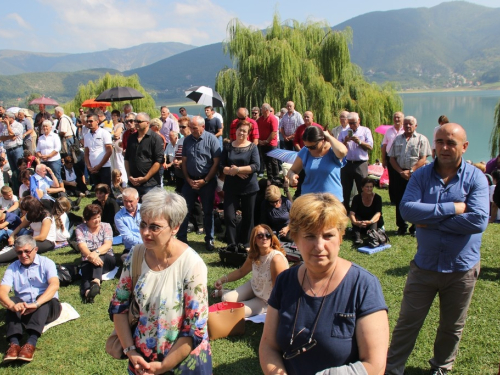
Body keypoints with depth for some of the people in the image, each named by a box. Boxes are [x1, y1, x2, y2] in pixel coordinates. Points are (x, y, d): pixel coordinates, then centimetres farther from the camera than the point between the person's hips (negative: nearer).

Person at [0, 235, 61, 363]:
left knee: (44, 301, -33)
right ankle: (14, 343, -44)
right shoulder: (12, 268, 8)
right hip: (22, 308, 2)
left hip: (47, 307, -2)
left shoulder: (46, 263, 1)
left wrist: (36, 304, -35)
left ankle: (31, 343, -48)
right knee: (12, 300, -27)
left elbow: (54, 285, -18)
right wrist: (12, 305, -34)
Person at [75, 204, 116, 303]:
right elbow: (82, 246, -14)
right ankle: (87, 291, -64)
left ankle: (96, 282, -58)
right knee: (86, 267, -35)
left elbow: (108, 245, -13)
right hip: (88, 262, 0)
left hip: (107, 260, 0)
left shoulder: (106, 226, 4)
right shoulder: (80, 228, 3)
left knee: (98, 257, -34)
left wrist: (96, 252, -35)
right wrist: (90, 256, -38)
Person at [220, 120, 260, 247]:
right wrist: (233, 171, -18)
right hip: (231, 187, 1)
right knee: (229, 217, -4)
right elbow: (222, 167, -1)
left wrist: (237, 169, -19)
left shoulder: (252, 147, -1)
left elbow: (256, 166, -14)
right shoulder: (228, 147, 4)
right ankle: (232, 244, 9)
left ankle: (244, 244, 24)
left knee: (248, 217, 9)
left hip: (249, 187, -1)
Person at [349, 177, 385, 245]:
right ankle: (357, 238, -52)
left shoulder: (377, 198, -12)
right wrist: (355, 222, -46)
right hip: (360, 224, 0)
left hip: (374, 222, 0)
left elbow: (378, 213, -26)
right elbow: (351, 213, -23)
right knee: (356, 217, -30)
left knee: (375, 219, -32)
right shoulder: (357, 198, -11)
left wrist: (370, 222, -47)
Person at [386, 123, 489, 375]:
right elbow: (407, 209, -20)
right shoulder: (421, 175, -4)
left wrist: (430, 221, -19)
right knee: (407, 323, 10)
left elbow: (478, 220, -22)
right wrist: (451, 208, -23)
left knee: (452, 327, 20)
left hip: (462, 268, 0)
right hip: (424, 265, 0)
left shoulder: (476, 178, -9)